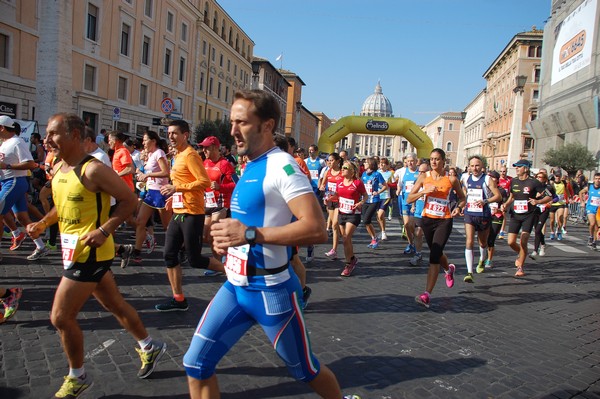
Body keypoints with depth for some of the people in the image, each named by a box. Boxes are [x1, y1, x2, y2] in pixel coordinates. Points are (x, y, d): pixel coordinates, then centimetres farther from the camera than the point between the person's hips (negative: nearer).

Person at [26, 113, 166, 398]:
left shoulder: (93, 170, -18)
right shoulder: (58, 168, 9)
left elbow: (129, 200, -17)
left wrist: (104, 231, -23)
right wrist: (43, 223, 6)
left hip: (89, 252, -9)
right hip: (75, 251, 9)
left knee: (61, 317, -3)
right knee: (115, 305, 19)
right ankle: (150, 347, 36)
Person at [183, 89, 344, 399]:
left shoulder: (281, 164, -18)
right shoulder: (250, 166, 8)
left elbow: (316, 229, -28)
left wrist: (250, 234, -28)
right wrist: (228, 235, 5)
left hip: (271, 291, -7)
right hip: (235, 286, 8)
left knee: (305, 370, 15)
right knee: (196, 364, 7)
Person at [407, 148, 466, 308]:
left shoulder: (451, 179, -4)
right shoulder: (424, 177, -1)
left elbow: (462, 197, 10)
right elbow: (409, 199, -3)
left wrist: (458, 208, -11)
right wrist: (425, 190, -18)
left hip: (444, 221, -3)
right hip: (427, 219, 3)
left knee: (434, 255, -15)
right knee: (435, 253, 20)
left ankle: (427, 295, -14)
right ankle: (449, 269, 55)